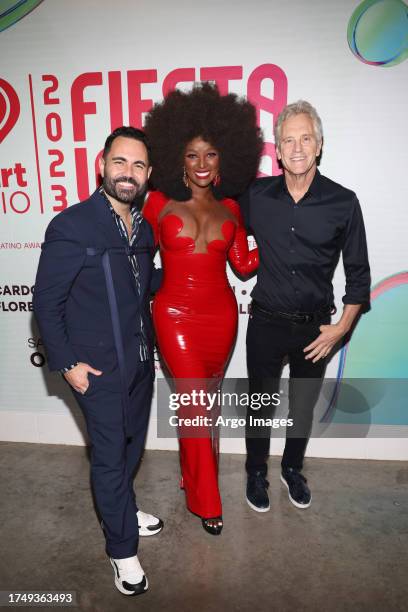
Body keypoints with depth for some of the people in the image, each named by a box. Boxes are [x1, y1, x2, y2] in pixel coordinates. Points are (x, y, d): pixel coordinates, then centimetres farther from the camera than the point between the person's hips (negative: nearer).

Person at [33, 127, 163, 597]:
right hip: (97, 368, -6)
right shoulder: (71, 226, -15)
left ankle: (119, 509, 48)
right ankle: (122, 550, 28)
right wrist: (67, 363, -13)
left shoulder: (143, 228, 6)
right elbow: (46, 302, -11)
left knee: (131, 445, 22)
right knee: (109, 457, 7)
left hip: (140, 361, 7)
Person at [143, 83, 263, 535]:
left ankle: (194, 470, 42)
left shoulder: (229, 208, 5)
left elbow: (243, 263, 5)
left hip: (221, 315, 4)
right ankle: (205, 499, 21)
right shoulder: (160, 202, -3)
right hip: (175, 316, -3)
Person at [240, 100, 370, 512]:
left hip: (315, 327, 0)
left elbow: (358, 272, -1)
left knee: (303, 406, 18)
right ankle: (256, 472, 38)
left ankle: (292, 469, 44)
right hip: (266, 323, 0)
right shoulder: (257, 196, -5)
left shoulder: (343, 202, -8)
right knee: (260, 403, 14)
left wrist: (341, 327, -6)